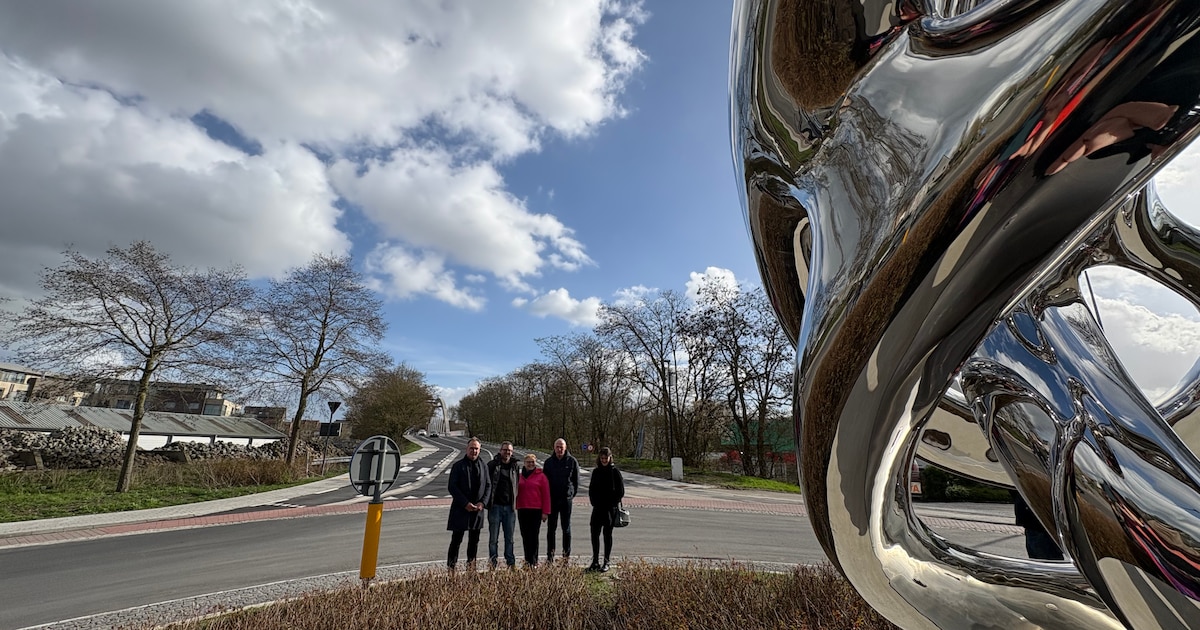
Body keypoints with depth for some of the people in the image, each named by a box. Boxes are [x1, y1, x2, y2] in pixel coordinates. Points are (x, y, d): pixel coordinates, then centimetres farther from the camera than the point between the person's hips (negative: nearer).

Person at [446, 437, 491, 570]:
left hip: (477, 509, 4)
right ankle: (451, 567, 10)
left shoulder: (483, 467, 7)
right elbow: (452, 487, -9)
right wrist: (465, 503, -16)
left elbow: (488, 486, 8)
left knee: (474, 540, 12)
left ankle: (471, 566, 25)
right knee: (456, 539, 0)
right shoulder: (458, 466, -4)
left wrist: (483, 502, -8)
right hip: (460, 509, -4)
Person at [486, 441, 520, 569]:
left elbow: (518, 485, 14)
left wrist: (516, 503, 5)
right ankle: (493, 562, 14)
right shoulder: (492, 465, -2)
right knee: (493, 538, 4)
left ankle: (511, 562, 20)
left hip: (510, 507, 3)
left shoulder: (515, 467, 8)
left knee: (509, 538, 11)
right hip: (495, 506, -3)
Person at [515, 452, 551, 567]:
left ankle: (534, 561, 3)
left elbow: (546, 495, -2)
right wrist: (515, 507, 7)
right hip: (522, 510, 4)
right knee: (525, 536, 9)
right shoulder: (520, 476, 10)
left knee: (534, 535, -3)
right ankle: (527, 560, 18)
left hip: (536, 510, -4)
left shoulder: (541, 476, 0)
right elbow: (516, 492, 14)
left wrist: (545, 511, -7)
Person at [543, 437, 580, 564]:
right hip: (552, 499, 2)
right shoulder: (548, 462, 4)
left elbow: (576, 480, 3)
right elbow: (544, 480, 9)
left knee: (566, 528, 6)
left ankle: (566, 555, 14)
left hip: (566, 499, -2)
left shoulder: (572, 461, -2)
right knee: (551, 528, 7)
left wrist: (573, 495, -2)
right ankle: (550, 555, 16)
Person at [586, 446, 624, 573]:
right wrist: (593, 502, 2)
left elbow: (621, 491, -5)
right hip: (597, 508, 4)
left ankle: (606, 563, 13)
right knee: (594, 533, 4)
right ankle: (595, 562, 16)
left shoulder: (614, 471, -5)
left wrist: (613, 503, -10)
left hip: (610, 509, -4)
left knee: (607, 534, 4)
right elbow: (591, 489, 13)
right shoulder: (596, 472, 7)